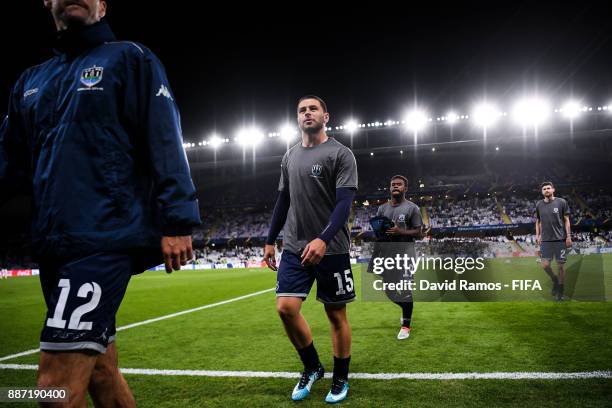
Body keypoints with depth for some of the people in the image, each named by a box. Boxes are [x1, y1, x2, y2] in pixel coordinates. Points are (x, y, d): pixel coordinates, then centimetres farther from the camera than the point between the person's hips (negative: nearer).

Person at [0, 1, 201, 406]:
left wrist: (176, 222, -16)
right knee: (97, 366, 15)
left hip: (106, 239, -7)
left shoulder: (129, 59, 4)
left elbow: (164, 143, -7)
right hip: (54, 244, 7)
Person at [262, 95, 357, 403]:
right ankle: (312, 367, 18)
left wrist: (323, 240, -26)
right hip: (294, 248, 5)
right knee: (286, 307, -6)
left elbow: (344, 203, -14)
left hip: (331, 250, -4)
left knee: (336, 314, 5)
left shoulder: (341, 154, -5)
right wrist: (270, 240, 15)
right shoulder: (289, 156, 13)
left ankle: (340, 378, 25)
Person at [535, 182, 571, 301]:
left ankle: (560, 290, 16)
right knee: (545, 265, -4)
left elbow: (566, 220, 1)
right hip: (545, 240, 2)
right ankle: (554, 280, 26)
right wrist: (537, 235, 8)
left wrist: (568, 236, -4)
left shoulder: (561, 202, 0)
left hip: (560, 239, -2)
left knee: (561, 265, 2)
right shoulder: (539, 205, 8)